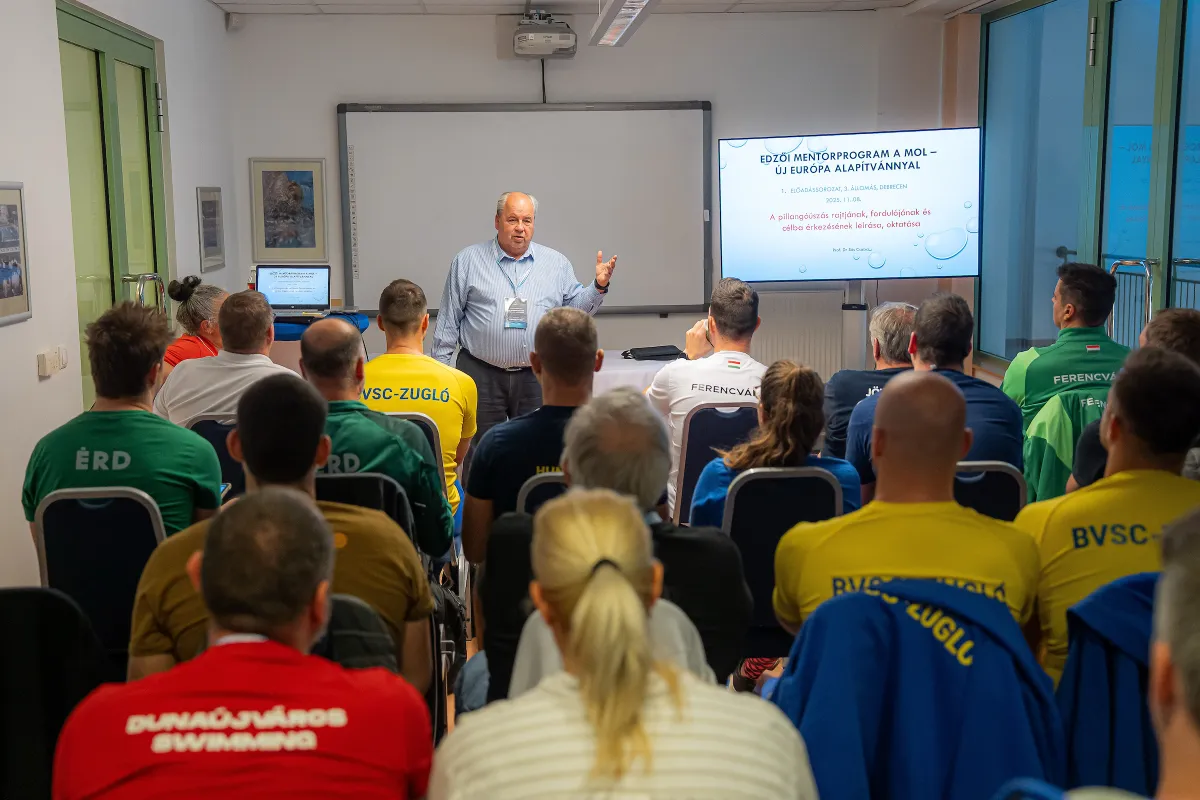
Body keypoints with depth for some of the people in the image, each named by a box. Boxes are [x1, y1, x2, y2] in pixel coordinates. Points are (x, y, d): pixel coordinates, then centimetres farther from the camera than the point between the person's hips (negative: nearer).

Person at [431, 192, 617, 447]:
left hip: (536, 377, 2)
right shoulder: (468, 261, 4)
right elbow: (449, 318, 6)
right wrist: (440, 366, 3)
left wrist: (599, 286, -7)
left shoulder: (556, 263, 9)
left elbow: (575, 307, 10)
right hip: (481, 375, -1)